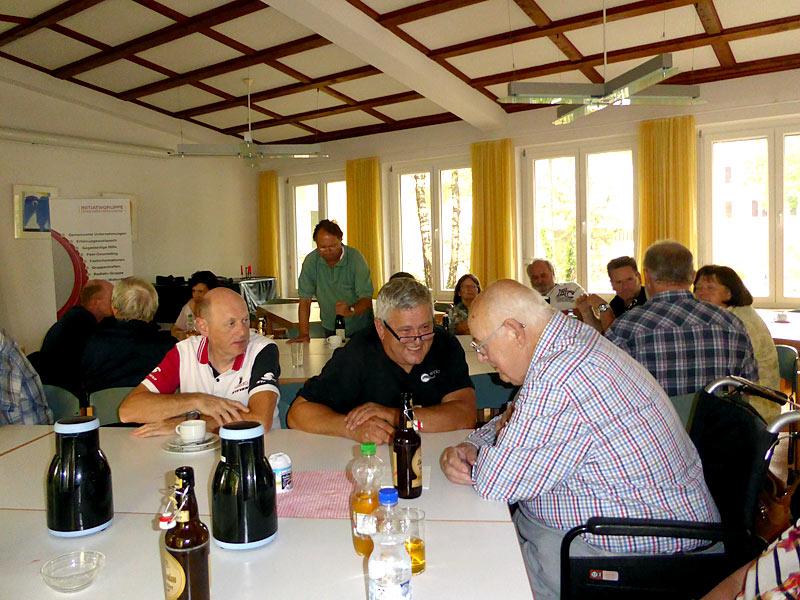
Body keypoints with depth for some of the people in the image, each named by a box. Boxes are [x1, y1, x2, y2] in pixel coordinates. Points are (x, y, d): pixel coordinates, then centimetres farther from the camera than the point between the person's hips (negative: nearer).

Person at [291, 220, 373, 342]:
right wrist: (304, 333, -10)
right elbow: (305, 299, -2)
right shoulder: (311, 261, -4)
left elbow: (366, 298, -15)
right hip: (331, 330, 2)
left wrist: (351, 310, -35)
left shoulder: (355, 258, -11)